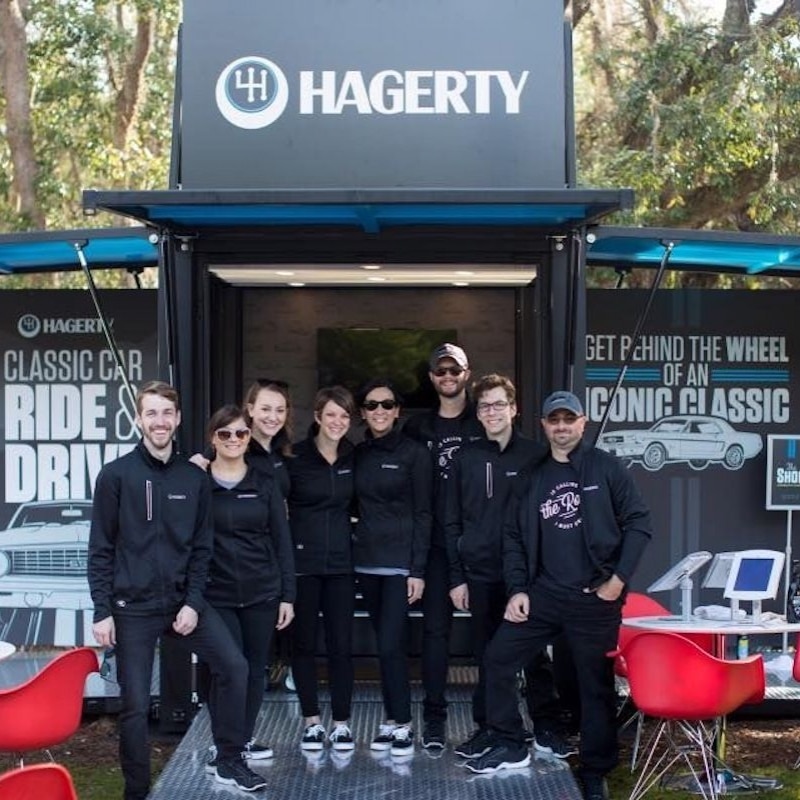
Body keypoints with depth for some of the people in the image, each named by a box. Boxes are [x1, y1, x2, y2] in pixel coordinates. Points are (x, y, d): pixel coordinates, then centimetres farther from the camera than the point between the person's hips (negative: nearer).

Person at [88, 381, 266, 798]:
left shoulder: (194, 478, 5)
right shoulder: (116, 475, -5)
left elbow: (201, 548, 6)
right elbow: (101, 549, -4)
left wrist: (193, 603, -5)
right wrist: (102, 611, -9)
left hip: (182, 600, 3)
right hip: (133, 607, -3)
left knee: (233, 666, -9)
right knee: (135, 705, 1)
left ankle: (229, 762, 8)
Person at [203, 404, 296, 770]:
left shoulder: (265, 484, 5)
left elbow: (282, 541, 6)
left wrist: (288, 595, 3)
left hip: (262, 593, 3)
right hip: (217, 595, -2)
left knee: (255, 669, 10)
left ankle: (245, 739, 25)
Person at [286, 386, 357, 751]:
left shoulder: (353, 458, 5)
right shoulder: (295, 457, -6)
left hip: (340, 562, 3)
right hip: (302, 561, -2)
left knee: (341, 644, 3)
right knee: (304, 643, 6)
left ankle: (341, 723, 14)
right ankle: (311, 721, 17)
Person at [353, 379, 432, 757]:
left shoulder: (414, 453, -5)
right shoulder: (357, 454, 9)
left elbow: (422, 514, -7)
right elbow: (356, 506, 14)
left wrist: (418, 570, -12)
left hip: (400, 561, -5)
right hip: (366, 560, 5)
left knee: (390, 644, -9)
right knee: (386, 644, 11)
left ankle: (402, 724, 3)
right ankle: (392, 721, 19)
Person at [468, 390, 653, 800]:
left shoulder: (606, 468, -2)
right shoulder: (533, 476, 9)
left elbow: (639, 523, -3)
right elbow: (514, 536, 11)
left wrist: (618, 578, -9)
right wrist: (517, 589, 1)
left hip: (595, 598, -4)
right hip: (543, 593, 4)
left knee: (596, 686, 3)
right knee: (498, 659, 1)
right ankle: (510, 747, 17)